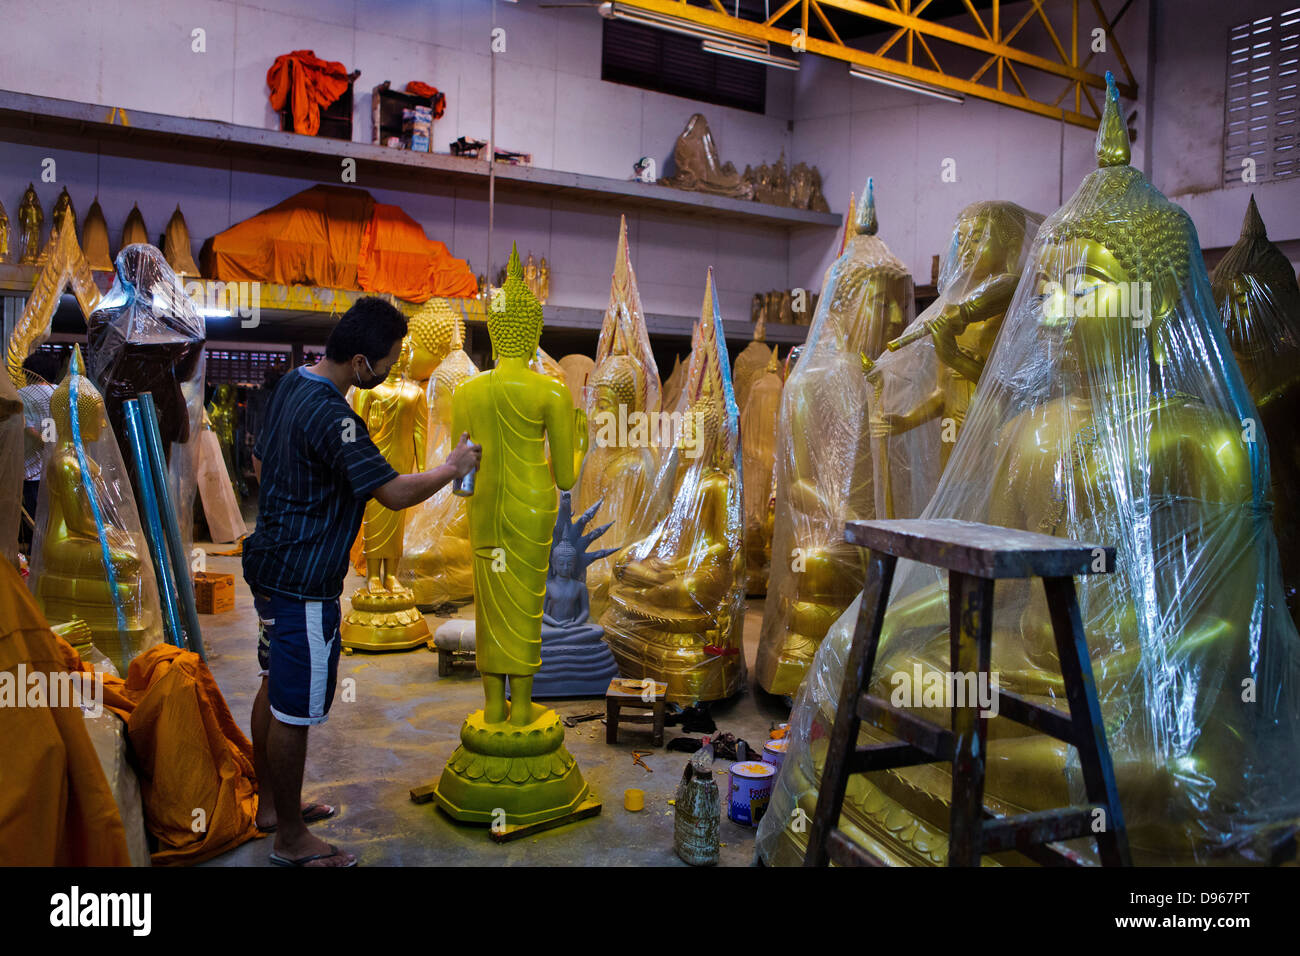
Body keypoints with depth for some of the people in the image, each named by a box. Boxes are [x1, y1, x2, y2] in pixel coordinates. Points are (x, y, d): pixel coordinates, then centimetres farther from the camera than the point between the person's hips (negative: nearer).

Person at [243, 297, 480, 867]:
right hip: (304, 583, -10)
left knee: (275, 688, 21)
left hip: (269, 561, 10)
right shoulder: (331, 418, -26)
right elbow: (395, 493, -26)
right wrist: (453, 467, -11)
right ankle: (291, 838, 19)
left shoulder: (291, 385, 5)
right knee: (295, 708, 3)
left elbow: (260, 462, 17)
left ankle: (271, 803, 39)